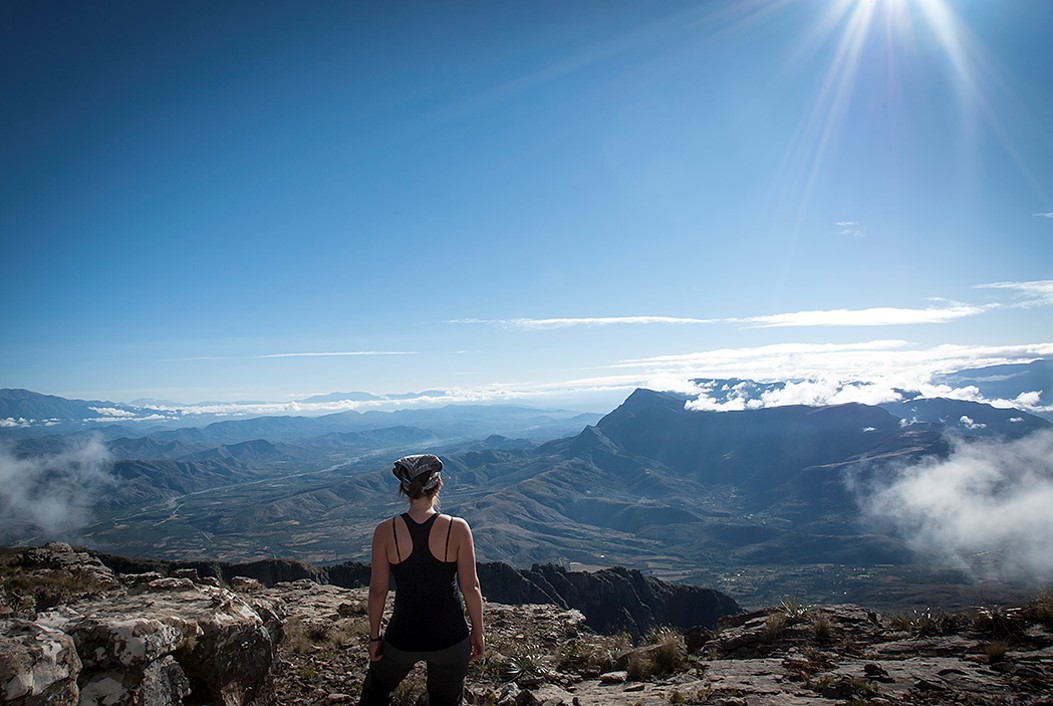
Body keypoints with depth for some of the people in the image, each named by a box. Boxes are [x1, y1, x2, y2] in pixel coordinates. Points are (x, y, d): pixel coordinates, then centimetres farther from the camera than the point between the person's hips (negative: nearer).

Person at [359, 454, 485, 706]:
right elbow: (470, 587, -10)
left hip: (403, 637, 1)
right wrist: (478, 633, 4)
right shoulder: (457, 528, -15)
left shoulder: (385, 531, -13)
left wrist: (374, 637, 8)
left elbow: (378, 590, -6)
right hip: (450, 637, -1)